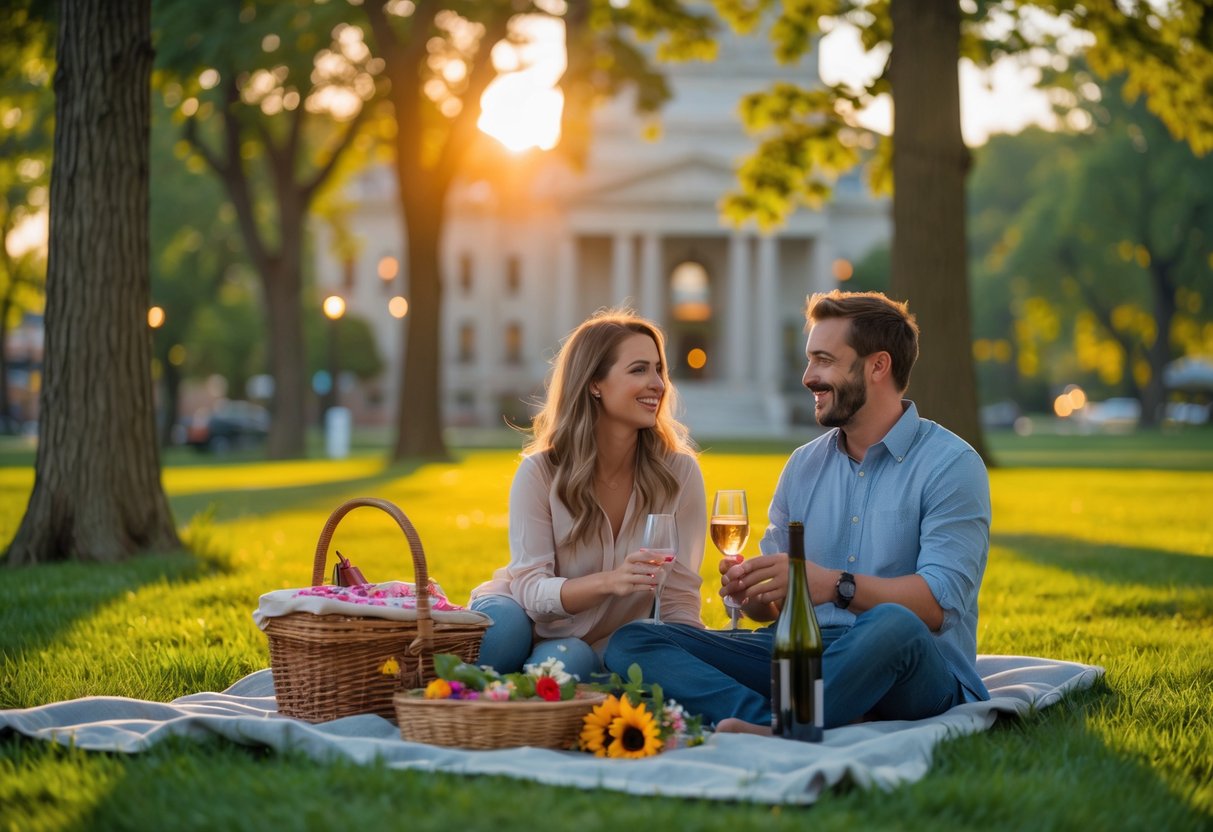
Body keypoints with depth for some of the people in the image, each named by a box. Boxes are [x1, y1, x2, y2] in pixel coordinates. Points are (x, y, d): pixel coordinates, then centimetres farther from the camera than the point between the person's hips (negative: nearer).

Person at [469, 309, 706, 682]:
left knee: (569, 661, -34)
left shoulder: (679, 472, -9)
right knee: (501, 622, -35)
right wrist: (610, 581, -38)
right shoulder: (540, 472, -13)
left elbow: (678, 598, -8)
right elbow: (530, 587, -19)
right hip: (532, 627, 0)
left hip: (611, 649, 0)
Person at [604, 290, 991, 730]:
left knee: (892, 625, -42)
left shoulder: (950, 464, -3)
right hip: (805, 654, 6)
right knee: (631, 642, -13)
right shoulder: (804, 465, 17)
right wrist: (748, 592, -7)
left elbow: (940, 602, -16)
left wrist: (834, 585, -28)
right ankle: (773, 727, -36)